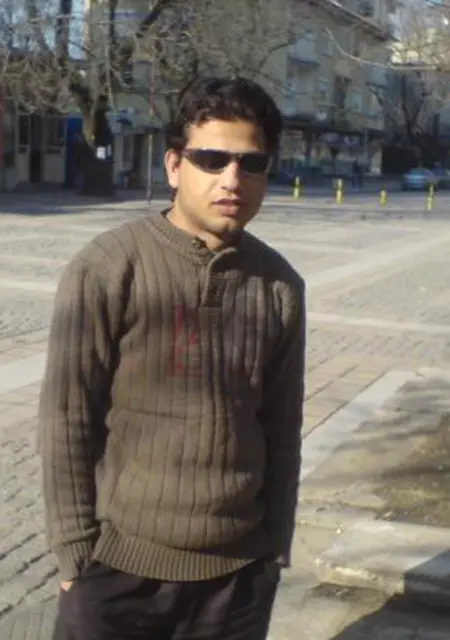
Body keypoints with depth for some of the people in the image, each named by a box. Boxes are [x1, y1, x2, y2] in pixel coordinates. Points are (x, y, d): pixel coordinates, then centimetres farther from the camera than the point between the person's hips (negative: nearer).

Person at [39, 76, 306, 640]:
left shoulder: (280, 286, 0)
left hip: (238, 571, 3)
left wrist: (275, 550, 7)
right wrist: (75, 551, -7)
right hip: (120, 566, -3)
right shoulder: (106, 269, -12)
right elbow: (66, 422, -8)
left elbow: (282, 430, 5)